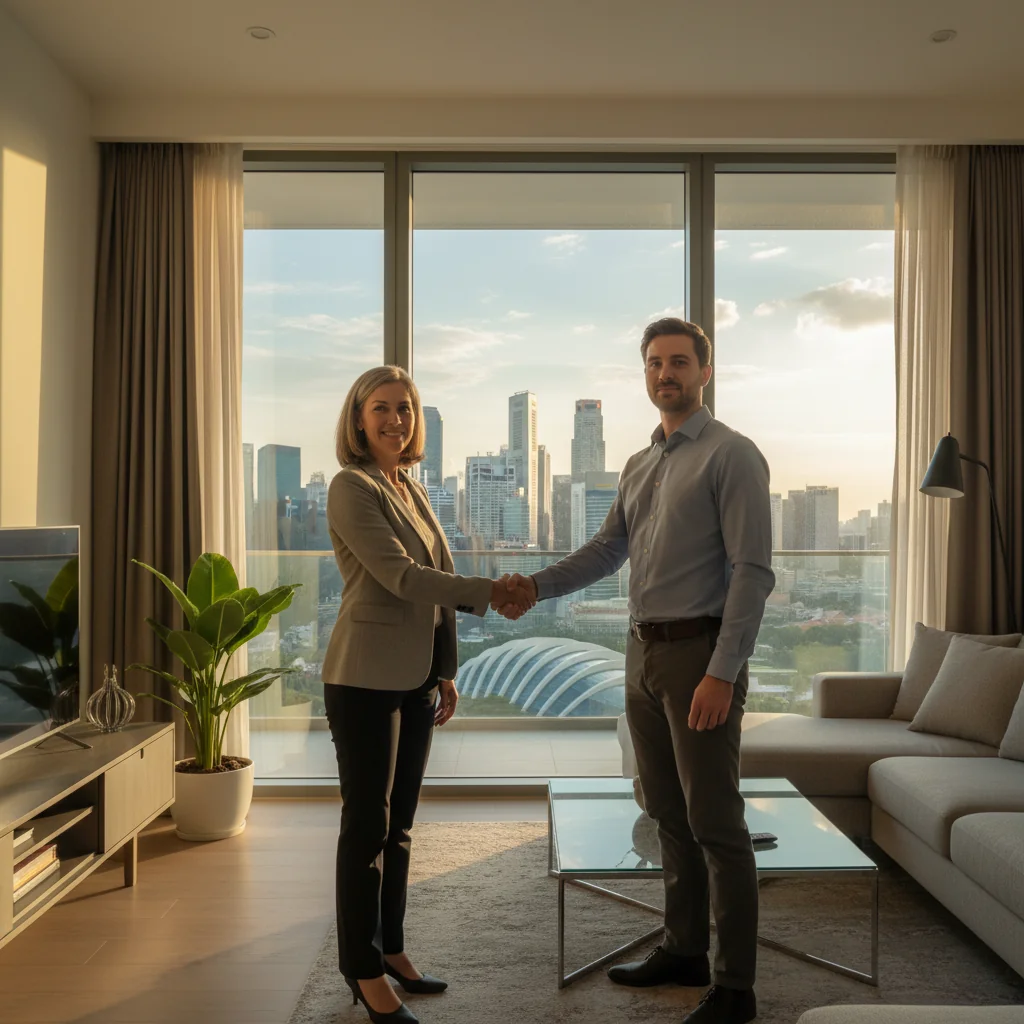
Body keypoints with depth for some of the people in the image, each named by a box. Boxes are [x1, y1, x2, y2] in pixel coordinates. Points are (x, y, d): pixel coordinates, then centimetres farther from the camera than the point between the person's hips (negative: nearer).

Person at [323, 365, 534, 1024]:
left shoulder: (411, 487, 12)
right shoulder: (352, 488, -10)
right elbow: (400, 577, -19)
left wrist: (446, 671, 14)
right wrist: (491, 592, -19)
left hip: (416, 679, 7)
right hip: (366, 679, -7)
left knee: (400, 821, 15)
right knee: (367, 824, 3)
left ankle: (391, 950, 30)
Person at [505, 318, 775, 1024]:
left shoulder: (731, 456, -8)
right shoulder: (640, 466, 15)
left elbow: (753, 572, -15)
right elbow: (608, 549, 14)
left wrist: (722, 673, -21)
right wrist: (538, 585, -2)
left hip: (701, 654, -8)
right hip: (644, 652, 8)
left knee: (715, 823, -1)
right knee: (668, 814, 16)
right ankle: (685, 952, 32)